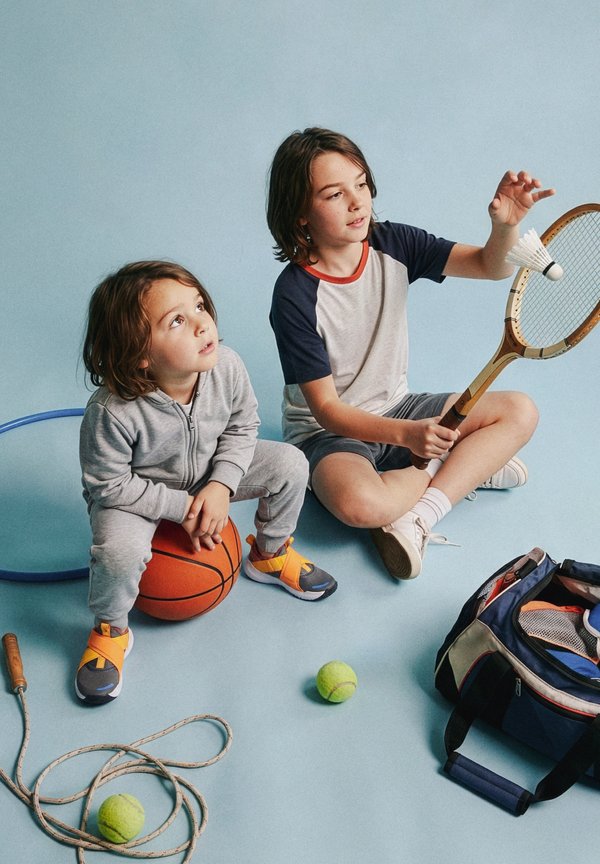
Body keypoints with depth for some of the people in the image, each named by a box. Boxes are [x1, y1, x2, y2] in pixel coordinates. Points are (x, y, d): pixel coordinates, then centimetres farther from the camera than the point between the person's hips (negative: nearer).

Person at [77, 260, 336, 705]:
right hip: (137, 492, -4)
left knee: (290, 464, -8)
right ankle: (110, 630, 3)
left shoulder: (227, 368, -25)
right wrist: (180, 508, -23)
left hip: (210, 473, 4)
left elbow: (242, 426, -7)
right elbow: (109, 485, -23)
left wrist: (221, 485, -19)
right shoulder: (112, 411, -37)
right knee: (119, 551, -33)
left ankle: (270, 555, 20)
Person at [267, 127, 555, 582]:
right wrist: (406, 434, -37)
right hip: (329, 430, -6)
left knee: (521, 411, -5)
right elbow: (326, 409, -22)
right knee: (360, 504, -38)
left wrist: (506, 224, -33)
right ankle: (469, 465, -9)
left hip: (397, 408, 6)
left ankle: (415, 519, -17)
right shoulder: (294, 295, -22)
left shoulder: (394, 244, -7)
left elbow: (491, 265, -9)